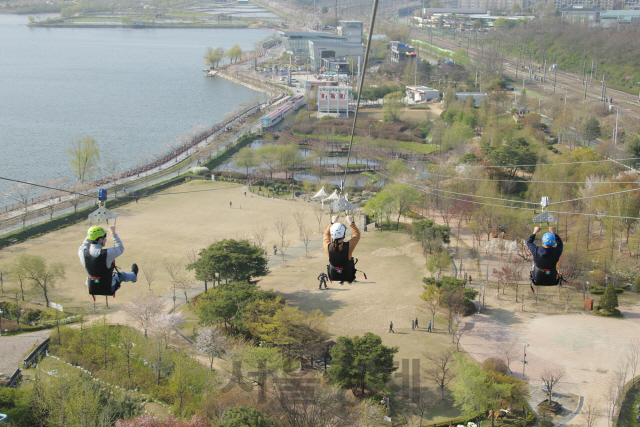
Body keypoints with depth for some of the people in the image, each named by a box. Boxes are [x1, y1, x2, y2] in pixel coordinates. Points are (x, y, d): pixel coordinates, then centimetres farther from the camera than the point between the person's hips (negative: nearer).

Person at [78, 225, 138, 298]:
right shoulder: (107, 253, -30)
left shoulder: (82, 253, -19)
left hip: (92, 288, 3)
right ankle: (133, 276, 61)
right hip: (109, 288, -3)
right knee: (121, 274, 26)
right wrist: (113, 233, 0)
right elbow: (120, 248, -7)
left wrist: (89, 235, 15)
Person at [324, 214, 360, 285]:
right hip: (348, 275, -1)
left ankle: (341, 280, 50)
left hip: (333, 276, 1)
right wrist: (351, 222, -2)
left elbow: (326, 234, 0)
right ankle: (351, 279, 51)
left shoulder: (327, 247, -23)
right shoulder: (349, 246, -29)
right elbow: (357, 234, -8)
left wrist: (332, 222, 6)